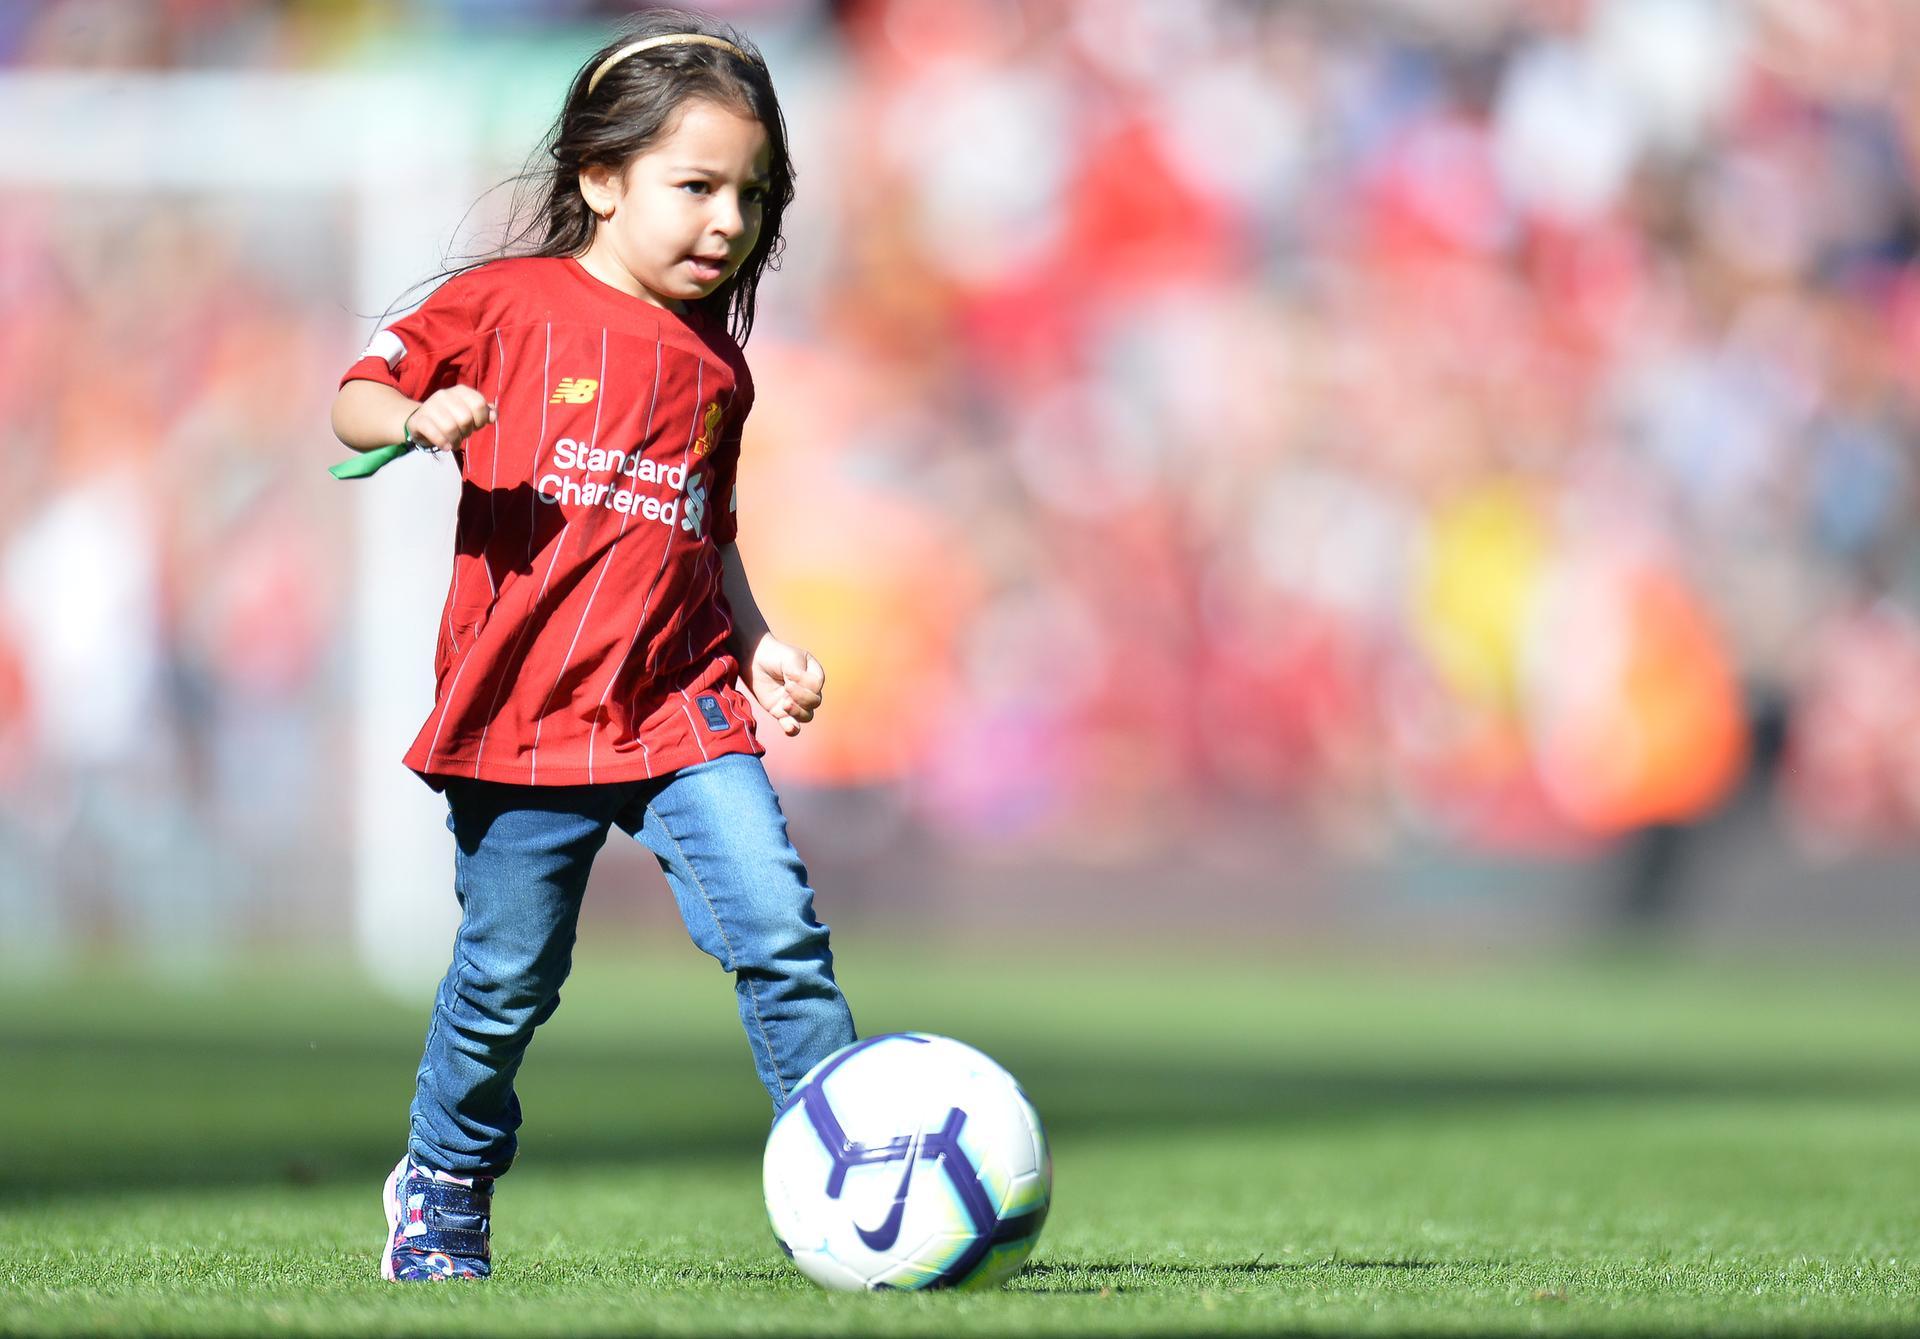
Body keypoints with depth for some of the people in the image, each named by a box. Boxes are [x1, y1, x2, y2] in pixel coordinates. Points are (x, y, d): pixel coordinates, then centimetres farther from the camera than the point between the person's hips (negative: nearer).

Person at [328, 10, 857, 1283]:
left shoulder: (714, 367, 13)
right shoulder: (506, 304, -1)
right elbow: (360, 397, 4)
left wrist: (760, 646, 9)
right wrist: (421, 419, -18)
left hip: (681, 706, 3)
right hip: (523, 712, -3)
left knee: (777, 925, -13)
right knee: (506, 983, 5)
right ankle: (444, 1182, 29)